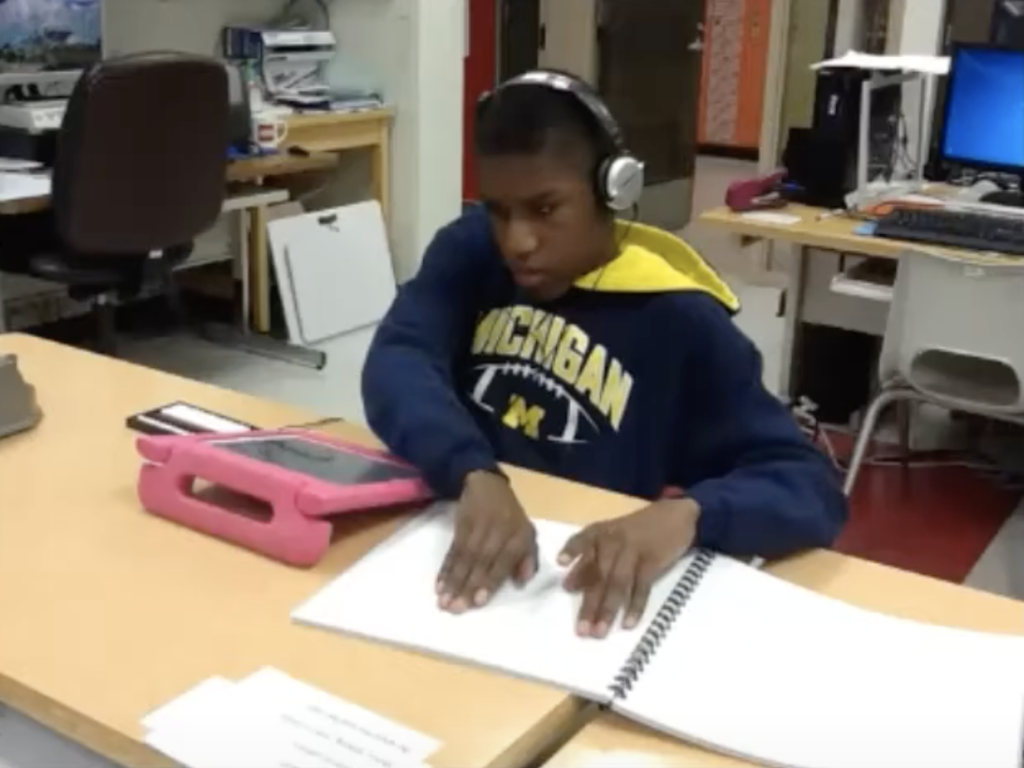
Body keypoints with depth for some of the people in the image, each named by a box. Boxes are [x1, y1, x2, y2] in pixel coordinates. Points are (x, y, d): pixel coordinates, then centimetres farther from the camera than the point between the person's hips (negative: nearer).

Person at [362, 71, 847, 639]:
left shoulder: (678, 321, -7)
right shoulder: (469, 251, 4)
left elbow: (814, 493, -13)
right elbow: (396, 364, -13)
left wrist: (687, 514, -33)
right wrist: (475, 476, -32)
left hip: (598, 592, 0)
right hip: (453, 552, 0)